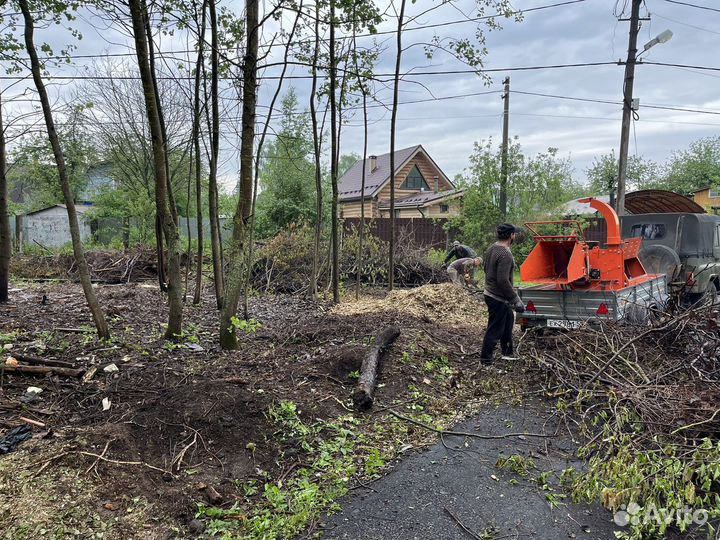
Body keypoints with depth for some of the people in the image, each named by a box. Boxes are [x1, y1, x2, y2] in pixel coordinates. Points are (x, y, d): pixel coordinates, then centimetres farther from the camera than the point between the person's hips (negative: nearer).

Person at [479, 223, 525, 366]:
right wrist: (516, 300, -21)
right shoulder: (505, 254, -24)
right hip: (498, 298, -10)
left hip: (490, 293, 10)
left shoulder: (492, 248, 5)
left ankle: (507, 352, 38)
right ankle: (485, 361, 11)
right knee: (495, 330, 0)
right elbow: (503, 280, -29)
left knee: (509, 319, 26)